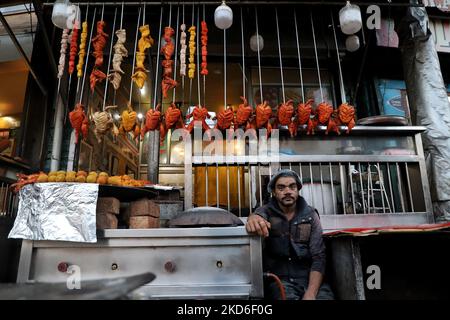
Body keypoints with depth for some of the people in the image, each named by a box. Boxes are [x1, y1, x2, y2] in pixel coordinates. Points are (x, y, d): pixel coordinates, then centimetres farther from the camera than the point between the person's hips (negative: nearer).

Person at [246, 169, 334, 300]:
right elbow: (260, 214, -23)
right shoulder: (267, 211, 2)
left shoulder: (310, 215, 3)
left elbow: (318, 257, -4)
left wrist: (311, 293, -19)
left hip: (309, 277, 2)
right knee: (286, 296, -31)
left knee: (325, 296, -27)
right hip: (279, 279, -1)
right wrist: (254, 218, -49)